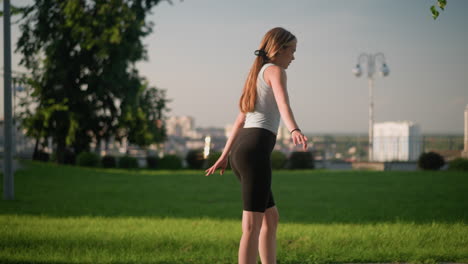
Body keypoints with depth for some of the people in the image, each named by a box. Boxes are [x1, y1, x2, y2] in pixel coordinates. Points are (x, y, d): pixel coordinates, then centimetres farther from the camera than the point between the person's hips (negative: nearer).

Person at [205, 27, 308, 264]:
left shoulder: (257, 75, 25)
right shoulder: (275, 71, -2)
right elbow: (283, 104, -24)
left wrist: (224, 157, 34)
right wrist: (294, 131, -41)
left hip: (240, 153, 10)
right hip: (256, 151, -10)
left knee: (271, 218, 19)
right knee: (252, 227, -12)